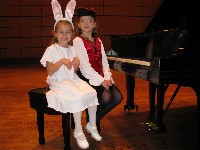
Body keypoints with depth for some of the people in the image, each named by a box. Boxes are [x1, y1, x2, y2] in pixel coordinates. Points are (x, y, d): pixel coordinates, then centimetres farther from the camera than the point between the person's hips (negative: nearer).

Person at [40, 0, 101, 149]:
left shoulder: (72, 49, 12)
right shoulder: (52, 49, -6)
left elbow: (74, 71, 14)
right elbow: (49, 72, -11)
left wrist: (76, 64, -8)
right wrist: (62, 61, -23)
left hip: (73, 79, 6)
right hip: (58, 82, -6)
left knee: (92, 92, -18)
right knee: (78, 97, -29)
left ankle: (92, 125, 0)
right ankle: (79, 132, -14)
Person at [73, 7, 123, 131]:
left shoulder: (98, 41, 17)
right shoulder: (78, 41, -3)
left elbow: (104, 61, 9)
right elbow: (84, 66, -13)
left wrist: (107, 78, -9)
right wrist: (101, 81, -18)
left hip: (101, 77, 7)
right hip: (87, 78, -6)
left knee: (118, 97, -12)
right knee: (106, 97, -27)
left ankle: (96, 119, 8)